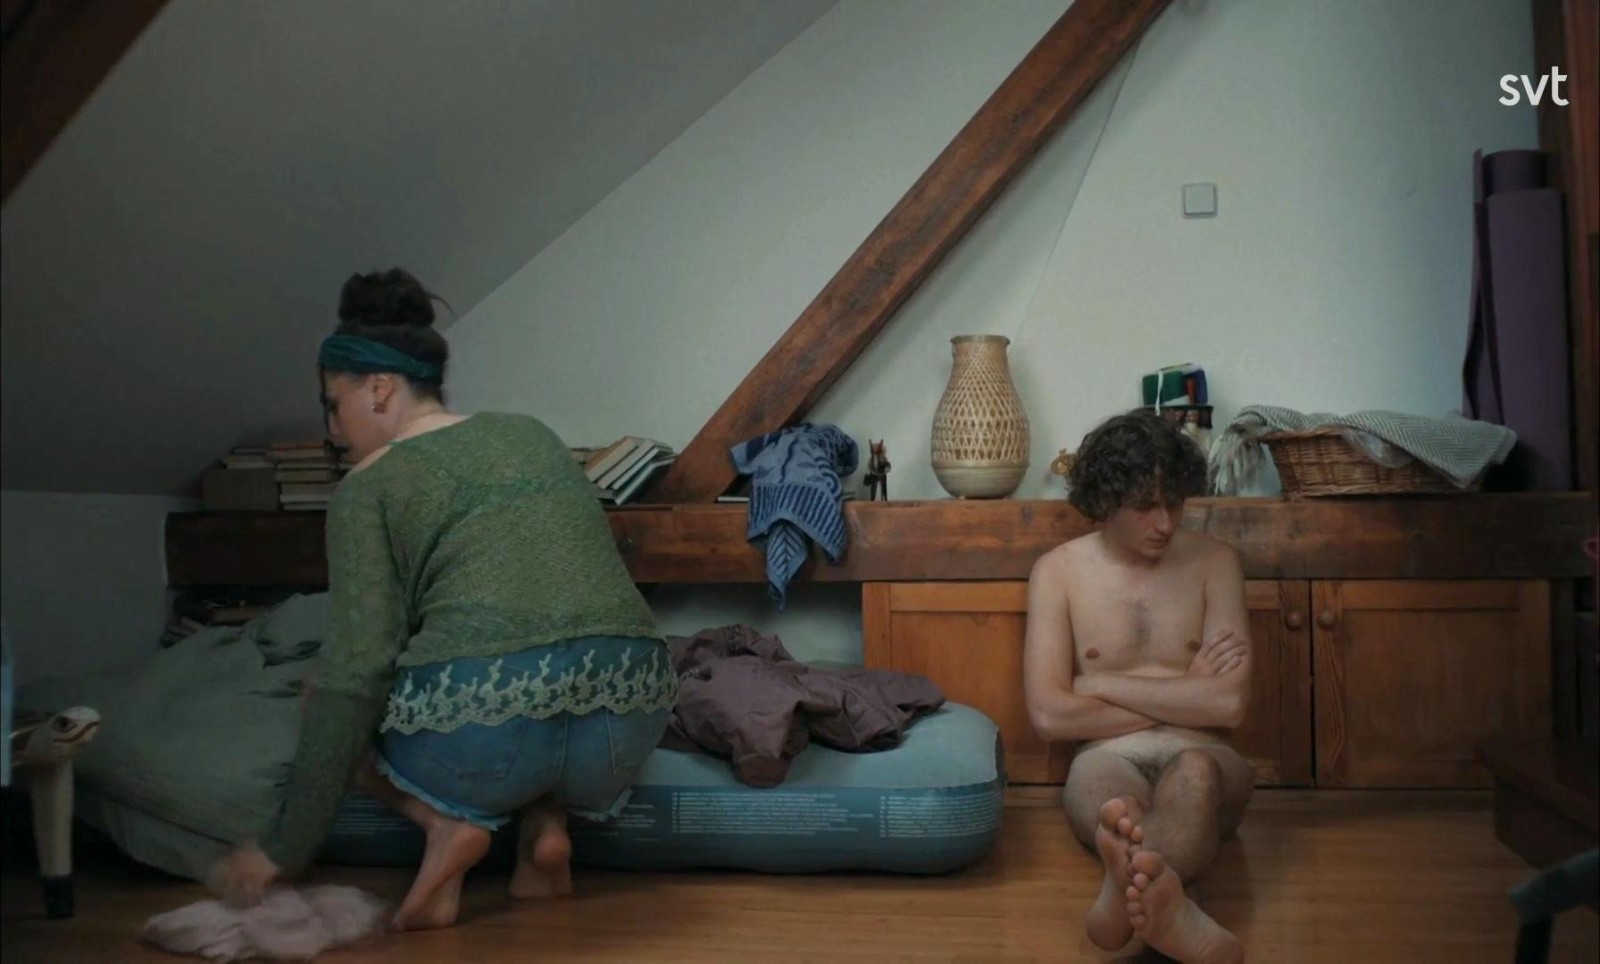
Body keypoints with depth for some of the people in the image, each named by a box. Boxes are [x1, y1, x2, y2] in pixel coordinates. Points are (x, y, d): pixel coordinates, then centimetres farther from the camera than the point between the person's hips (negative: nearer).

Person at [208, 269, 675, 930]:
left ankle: (448, 819, 2)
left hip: (485, 727, -4)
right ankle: (544, 821, 12)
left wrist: (285, 849, 3)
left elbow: (357, 671, -4)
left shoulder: (370, 484, 5)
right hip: (632, 720, 5)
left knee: (332, 708, 27)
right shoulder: (532, 434, 21)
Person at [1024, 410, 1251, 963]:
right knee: (1110, 799, -40)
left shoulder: (1214, 562, 8)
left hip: (1200, 757, 1)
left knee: (1195, 772, -39)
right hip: (1108, 759, -1)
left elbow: (1228, 704, -4)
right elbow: (1049, 715, -4)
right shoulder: (1058, 571, 5)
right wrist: (1182, 695, -2)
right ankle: (1168, 907, -72)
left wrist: (1103, 683, -3)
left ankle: (1130, 899, -69)